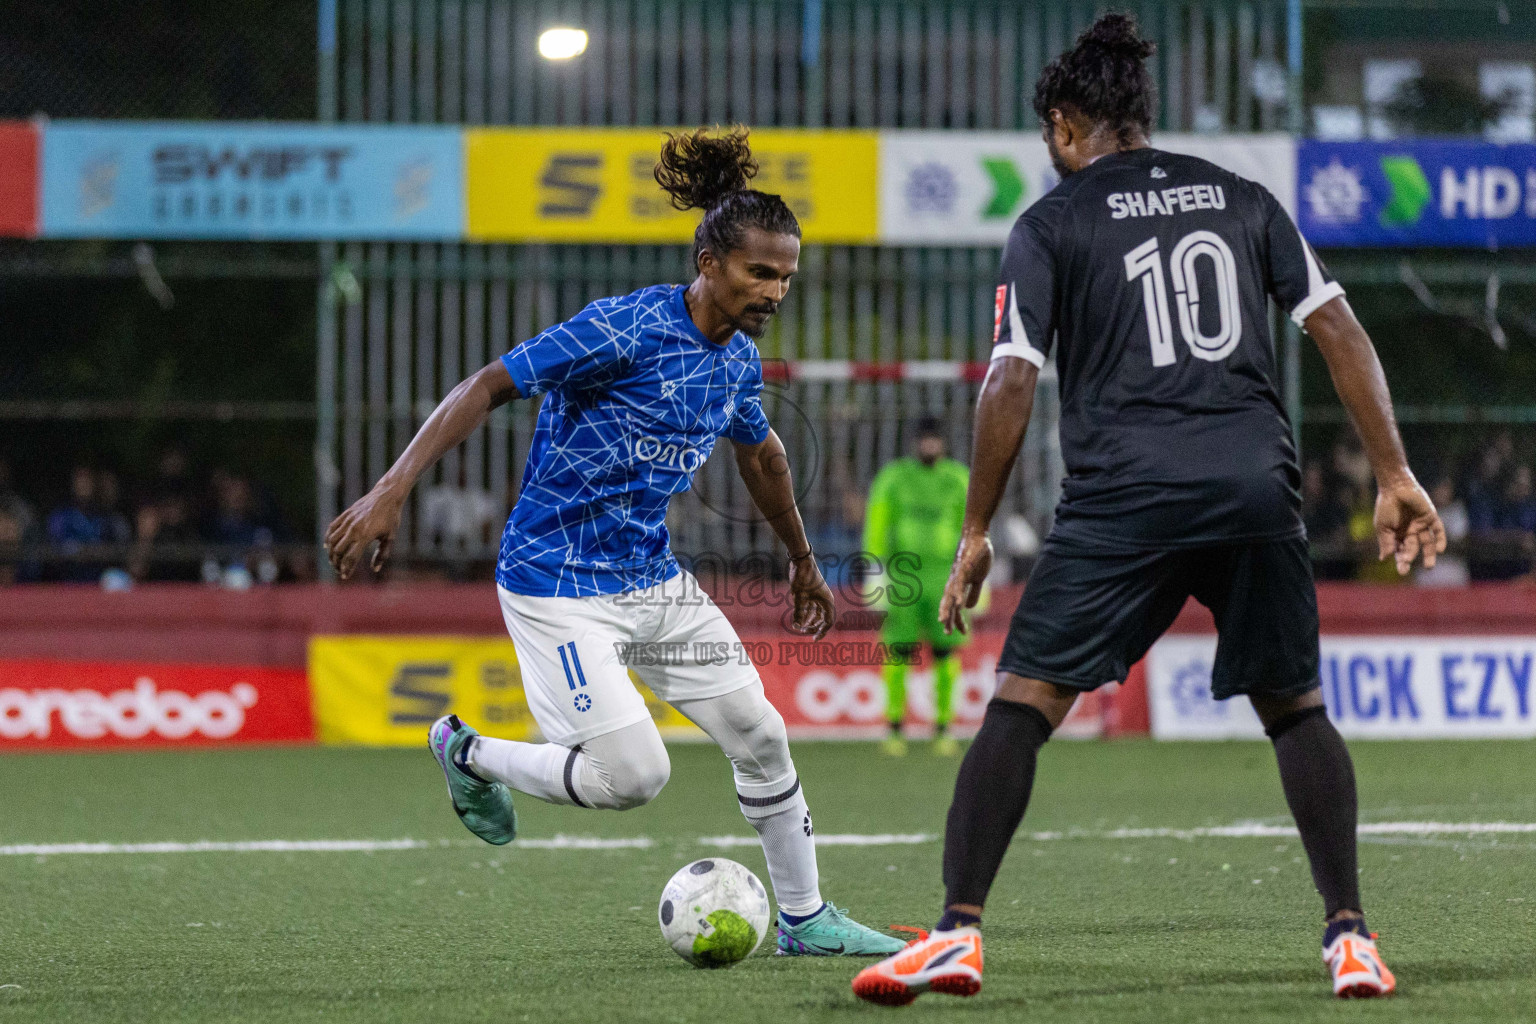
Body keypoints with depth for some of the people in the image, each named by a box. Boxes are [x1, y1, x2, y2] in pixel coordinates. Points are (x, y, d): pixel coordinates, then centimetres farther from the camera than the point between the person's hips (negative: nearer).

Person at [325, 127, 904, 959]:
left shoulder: (738, 360, 4)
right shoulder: (626, 329, -21)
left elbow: (759, 453, 26)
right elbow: (488, 386, -21)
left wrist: (802, 562, 37)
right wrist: (392, 490, -29)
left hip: (651, 575, 8)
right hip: (559, 585, -8)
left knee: (760, 736, 5)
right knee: (632, 775, -12)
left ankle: (805, 919, 22)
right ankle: (468, 755, 14)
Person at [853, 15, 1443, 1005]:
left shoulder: (1051, 225, 6)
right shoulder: (1240, 198, 16)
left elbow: (1011, 383, 0)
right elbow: (1339, 329, 11)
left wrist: (976, 533, 6)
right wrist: (1395, 475, 13)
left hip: (1124, 495, -3)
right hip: (1257, 487, 3)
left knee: (1022, 702, 0)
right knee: (1296, 709, 17)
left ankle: (959, 931, -10)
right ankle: (1351, 936, 8)